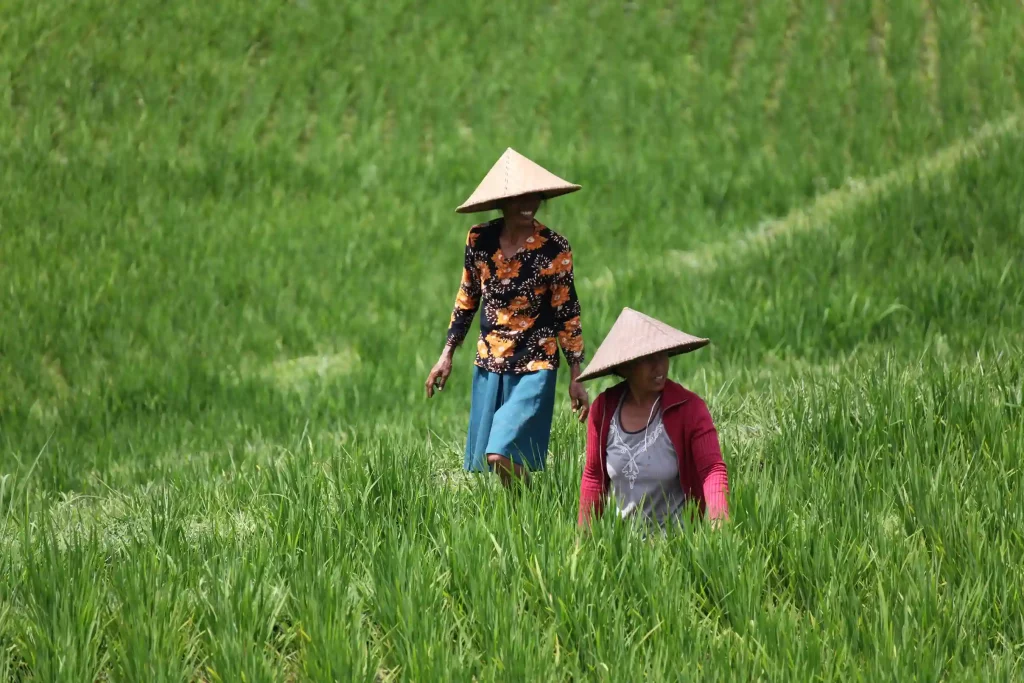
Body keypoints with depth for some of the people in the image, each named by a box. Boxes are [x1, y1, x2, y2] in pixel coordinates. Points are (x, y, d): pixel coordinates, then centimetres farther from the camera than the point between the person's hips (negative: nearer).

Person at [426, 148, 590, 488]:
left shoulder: (554, 249, -10)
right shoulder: (480, 241, 0)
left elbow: (568, 315, -4)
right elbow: (466, 301, 12)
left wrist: (576, 377, -4)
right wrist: (446, 356, 12)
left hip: (534, 370, -5)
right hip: (489, 366, 5)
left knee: (503, 456, -18)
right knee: (486, 458, 7)